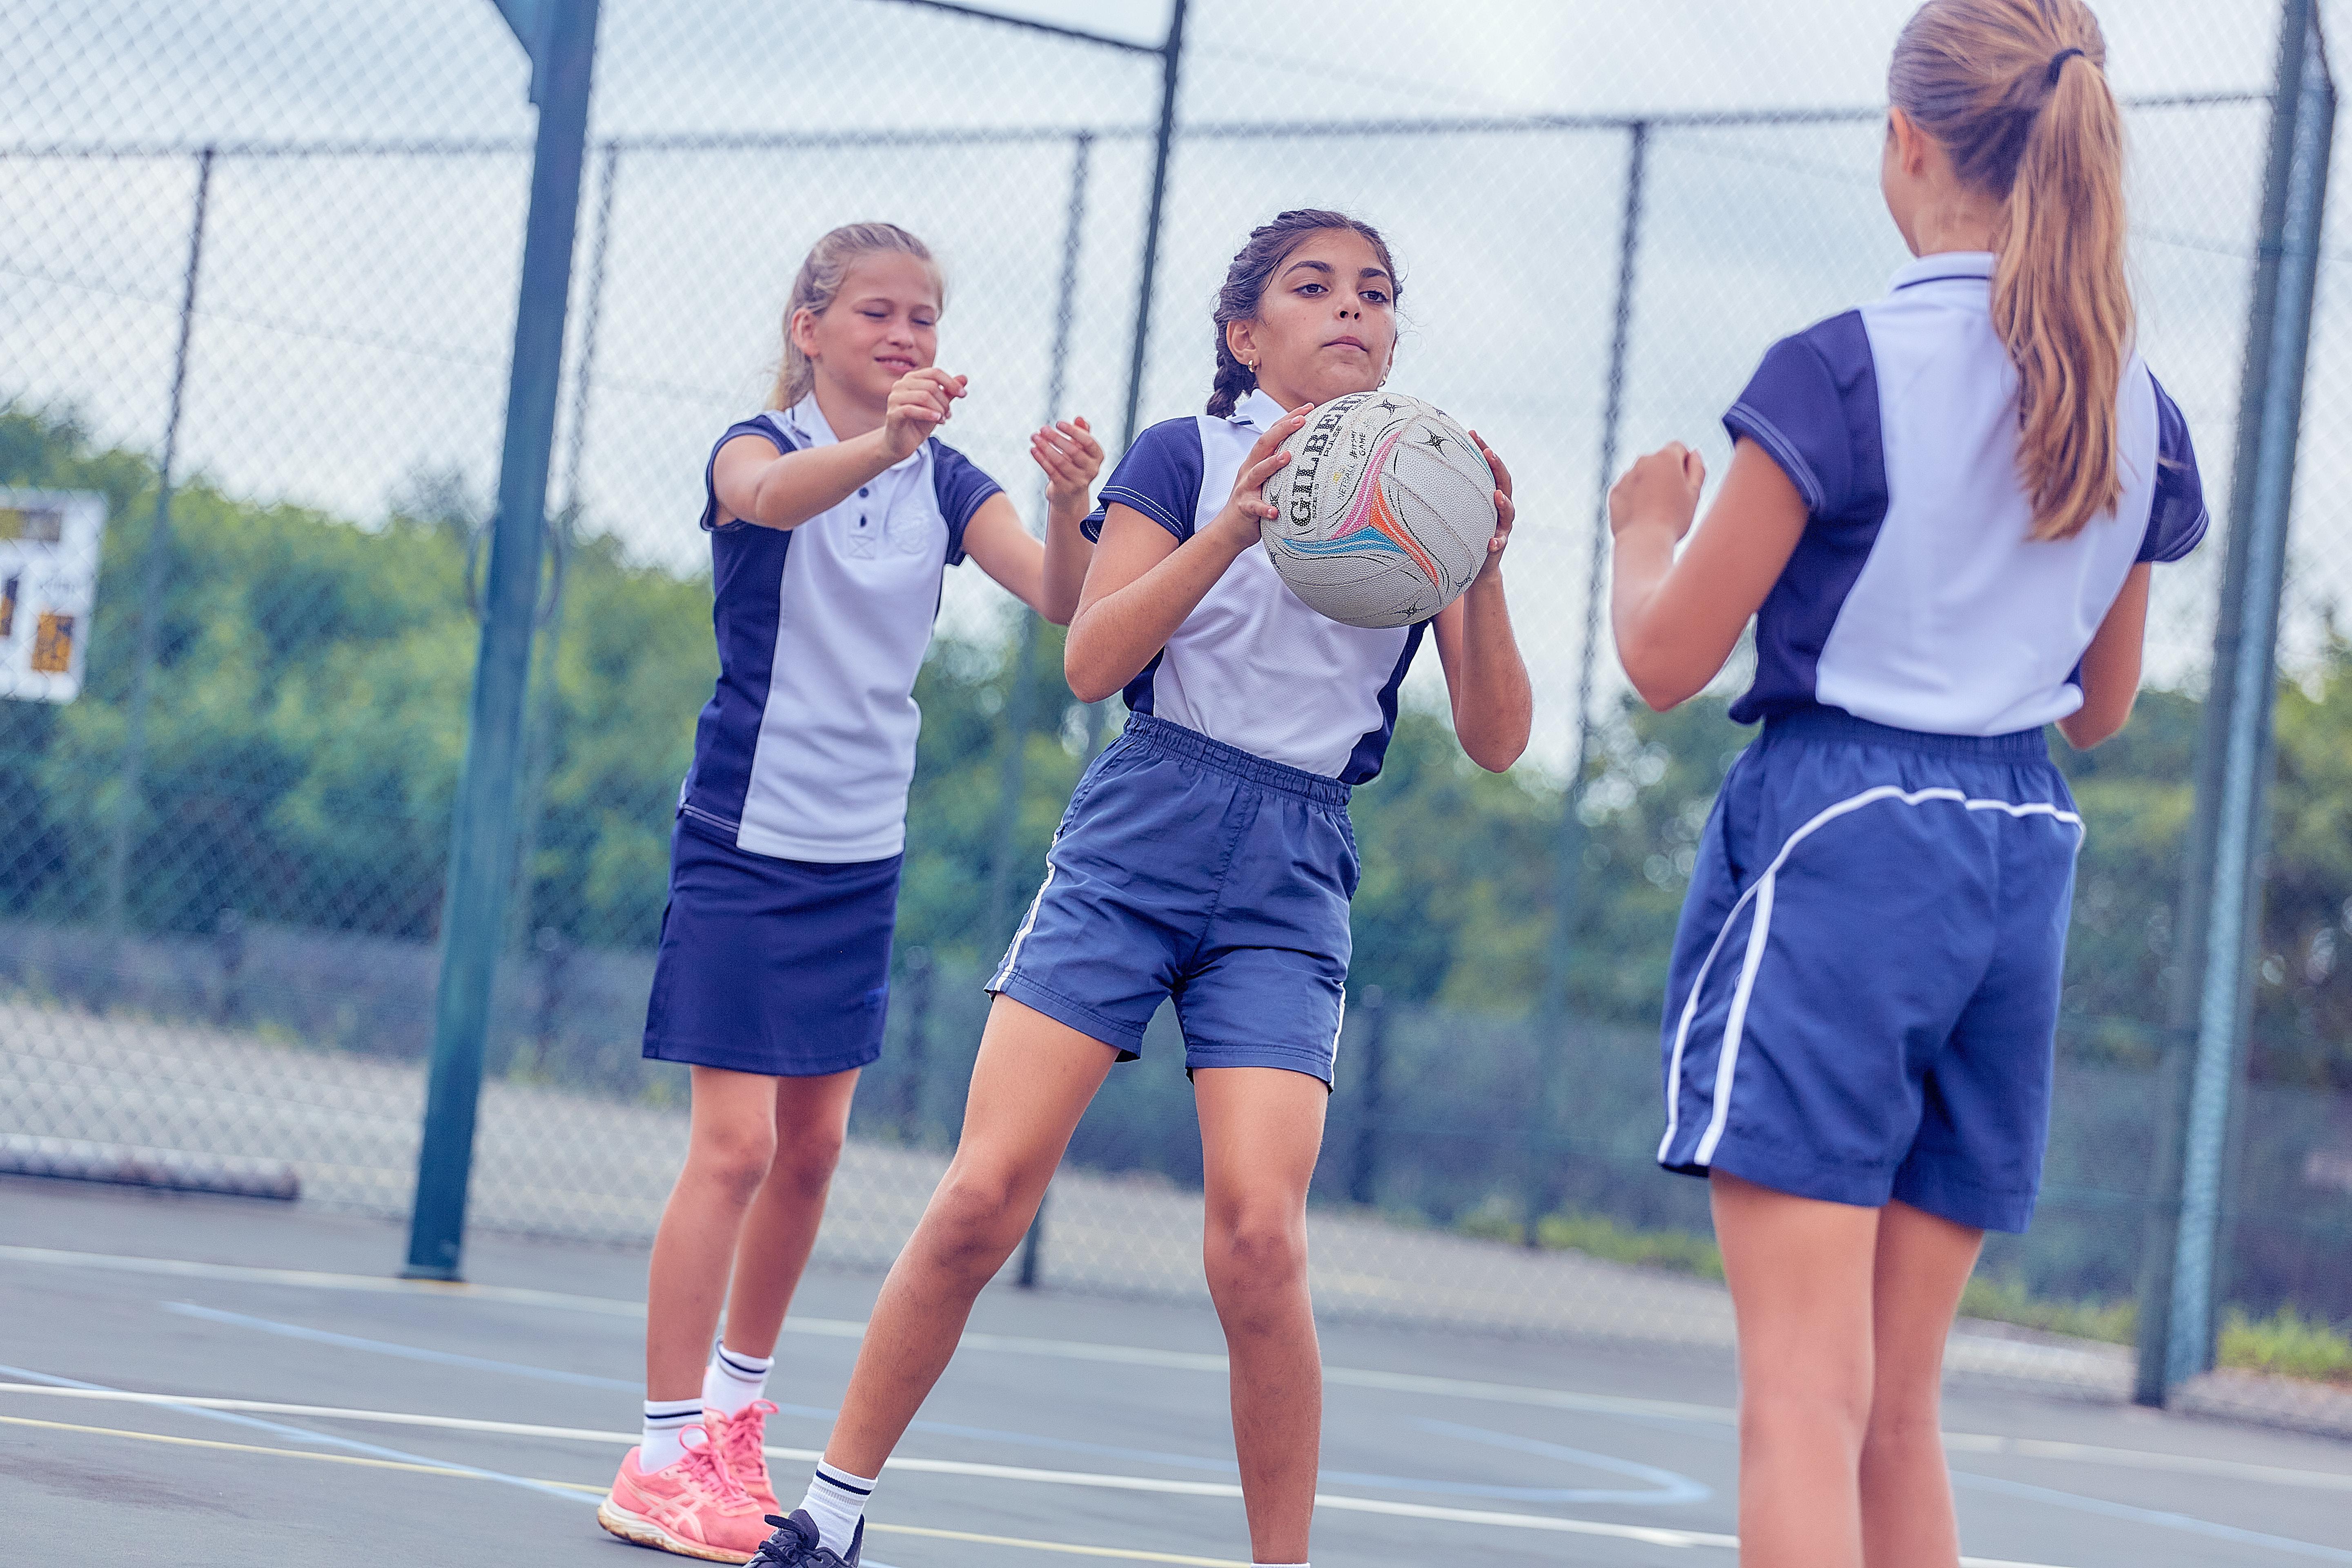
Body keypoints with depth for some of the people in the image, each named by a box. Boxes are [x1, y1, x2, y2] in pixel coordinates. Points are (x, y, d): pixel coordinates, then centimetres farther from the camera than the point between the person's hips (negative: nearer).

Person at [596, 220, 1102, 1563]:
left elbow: (1062, 599, -11)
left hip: (862, 849, 5)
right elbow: (771, 497, -34)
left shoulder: (946, 482, 5)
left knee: (814, 1147, 10)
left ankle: (736, 1418, 26)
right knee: (736, 1144, -11)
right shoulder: (760, 445, -8)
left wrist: (1072, 507, -33)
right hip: (748, 835, -5)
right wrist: (880, 443, -54)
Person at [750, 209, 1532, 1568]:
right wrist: (1238, 524, -20)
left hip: (1293, 879, 1)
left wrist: (1487, 572, -15)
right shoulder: (1189, 458, 5)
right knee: (985, 1198, -10)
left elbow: (1495, 741, 2)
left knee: (1259, 1234, -17)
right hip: (1136, 841, -1)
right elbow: (1092, 659, -8)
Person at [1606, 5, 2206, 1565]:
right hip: (2022, 857, 6)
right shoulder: (2140, 412, 7)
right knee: (1900, 1407, 13)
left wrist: (1649, 528, 14)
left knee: (1806, 1392, -8)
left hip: (1836, 839, -6)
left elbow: (1669, 659, -6)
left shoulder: (1846, 371, -11)